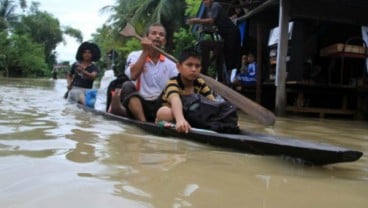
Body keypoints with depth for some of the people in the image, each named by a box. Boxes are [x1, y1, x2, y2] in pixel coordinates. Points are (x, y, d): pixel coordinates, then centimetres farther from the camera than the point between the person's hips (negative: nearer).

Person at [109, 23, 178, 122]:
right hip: (138, 103, -2)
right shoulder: (135, 55, 2)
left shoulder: (170, 64, 8)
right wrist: (145, 51, -14)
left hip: (160, 106, 2)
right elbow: (133, 75, -18)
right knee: (127, 86, -30)